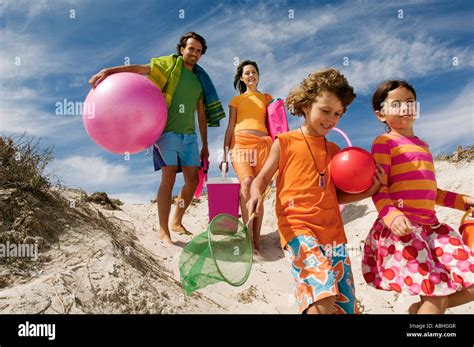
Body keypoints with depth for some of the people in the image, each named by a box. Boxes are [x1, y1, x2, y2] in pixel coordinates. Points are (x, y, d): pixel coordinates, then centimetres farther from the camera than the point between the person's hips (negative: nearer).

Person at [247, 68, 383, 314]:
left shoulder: (334, 151, 17)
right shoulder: (285, 142, 4)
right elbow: (261, 179, 5)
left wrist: (366, 192, 6)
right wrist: (256, 195, -17)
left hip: (333, 232, 6)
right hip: (297, 228, -5)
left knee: (345, 305, 3)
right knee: (323, 298, -27)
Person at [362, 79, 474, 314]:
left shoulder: (422, 145, 21)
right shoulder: (384, 142, -3)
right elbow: (378, 188, -11)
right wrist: (391, 216, -26)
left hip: (431, 226, 8)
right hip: (401, 227, -8)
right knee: (437, 297, -9)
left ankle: (420, 308, 26)